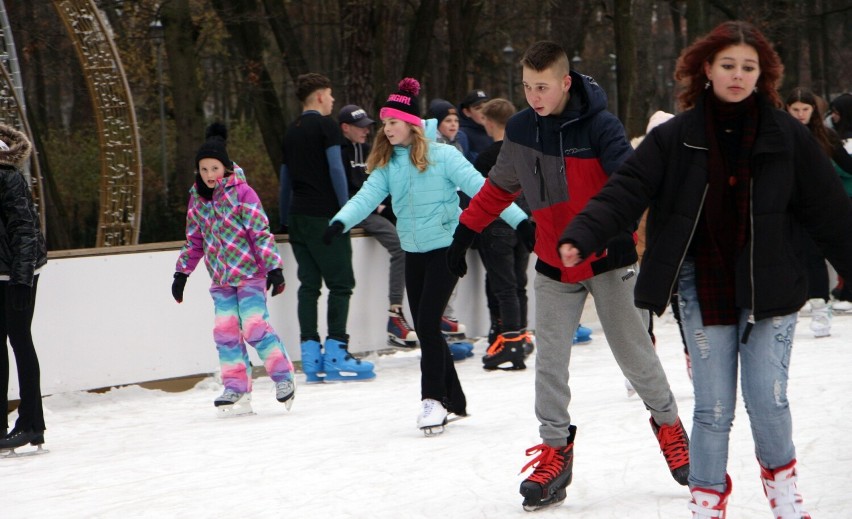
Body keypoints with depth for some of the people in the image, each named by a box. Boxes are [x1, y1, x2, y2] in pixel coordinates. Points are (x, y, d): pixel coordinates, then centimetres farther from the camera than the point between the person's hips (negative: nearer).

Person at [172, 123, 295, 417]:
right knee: (225, 332, 0)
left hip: (249, 273, -5)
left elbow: (261, 232, -11)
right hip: (220, 278, 5)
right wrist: (182, 272, 16)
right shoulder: (197, 198, 7)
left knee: (254, 327, -11)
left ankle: (283, 377, 4)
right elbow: (194, 240, 17)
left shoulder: (241, 192, -9)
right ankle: (236, 388, 7)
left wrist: (273, 268, -15)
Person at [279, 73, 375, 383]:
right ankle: (335, 356, -12)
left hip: (298, 217, 7)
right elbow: (335, 168, -12)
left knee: (309, 284, 6)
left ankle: (311, 357, 2)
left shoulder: (292, 132, 17)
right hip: (324, 215, -7)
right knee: (340, 282, -5)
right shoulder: (325, 125, -4)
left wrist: (285, 220, 24)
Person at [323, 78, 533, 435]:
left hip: (446, 247, -6)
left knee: (427, 323, -16)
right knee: (424, 329, 9)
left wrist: (520, 220, -22)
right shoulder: (387, 164, 4)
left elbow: (479, 188, -15)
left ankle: (434, 399, -6)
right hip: (413, 251, 6)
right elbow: (367, 196, -10)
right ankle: (454, 400, 21)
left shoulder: (442, 156, -11)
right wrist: (340, 222, -29)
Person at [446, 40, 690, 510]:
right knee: (549, 362, -3)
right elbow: (499, 188, 13)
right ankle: (555, 451, 6)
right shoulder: (520, 129, -2)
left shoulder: (599, 126, -17)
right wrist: (464, 233, 14)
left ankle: (668, 424, 29)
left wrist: (619, 225, -46)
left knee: (635, 354, 7)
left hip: (608, 259, -3)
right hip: (553, 264, 4)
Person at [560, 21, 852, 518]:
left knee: (769, 399, -3)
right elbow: (625, 191, -11)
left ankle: (780, 477, 25)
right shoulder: (675, 138, -2)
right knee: (713, 408, 2)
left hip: (770, 288, 0)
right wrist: (580, 238, -25)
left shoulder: (787, 135, -1)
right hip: (706, 288, 0)